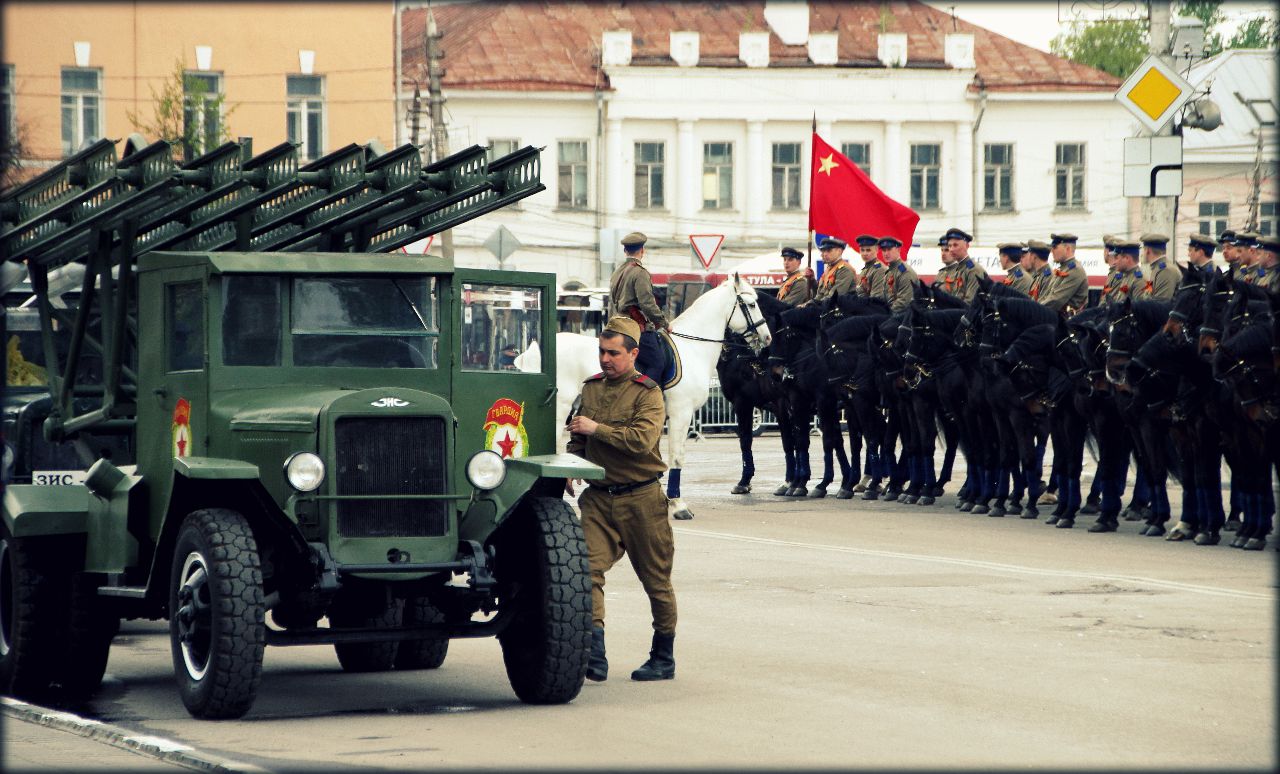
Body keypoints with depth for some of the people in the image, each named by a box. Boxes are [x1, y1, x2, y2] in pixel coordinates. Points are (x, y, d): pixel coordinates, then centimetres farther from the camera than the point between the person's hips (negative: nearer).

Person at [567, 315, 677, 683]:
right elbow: (578, 437, 24)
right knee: (589, 569, -15)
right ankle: (594, 655, -22)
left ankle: (664, 658, 20)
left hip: (640, 498, -4)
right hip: (598, 497, 4)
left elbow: (642, 439, -22)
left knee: (656, 580, 7)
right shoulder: (591, 388, 11)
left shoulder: (647, 392, -6)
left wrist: (596, 428, -19)